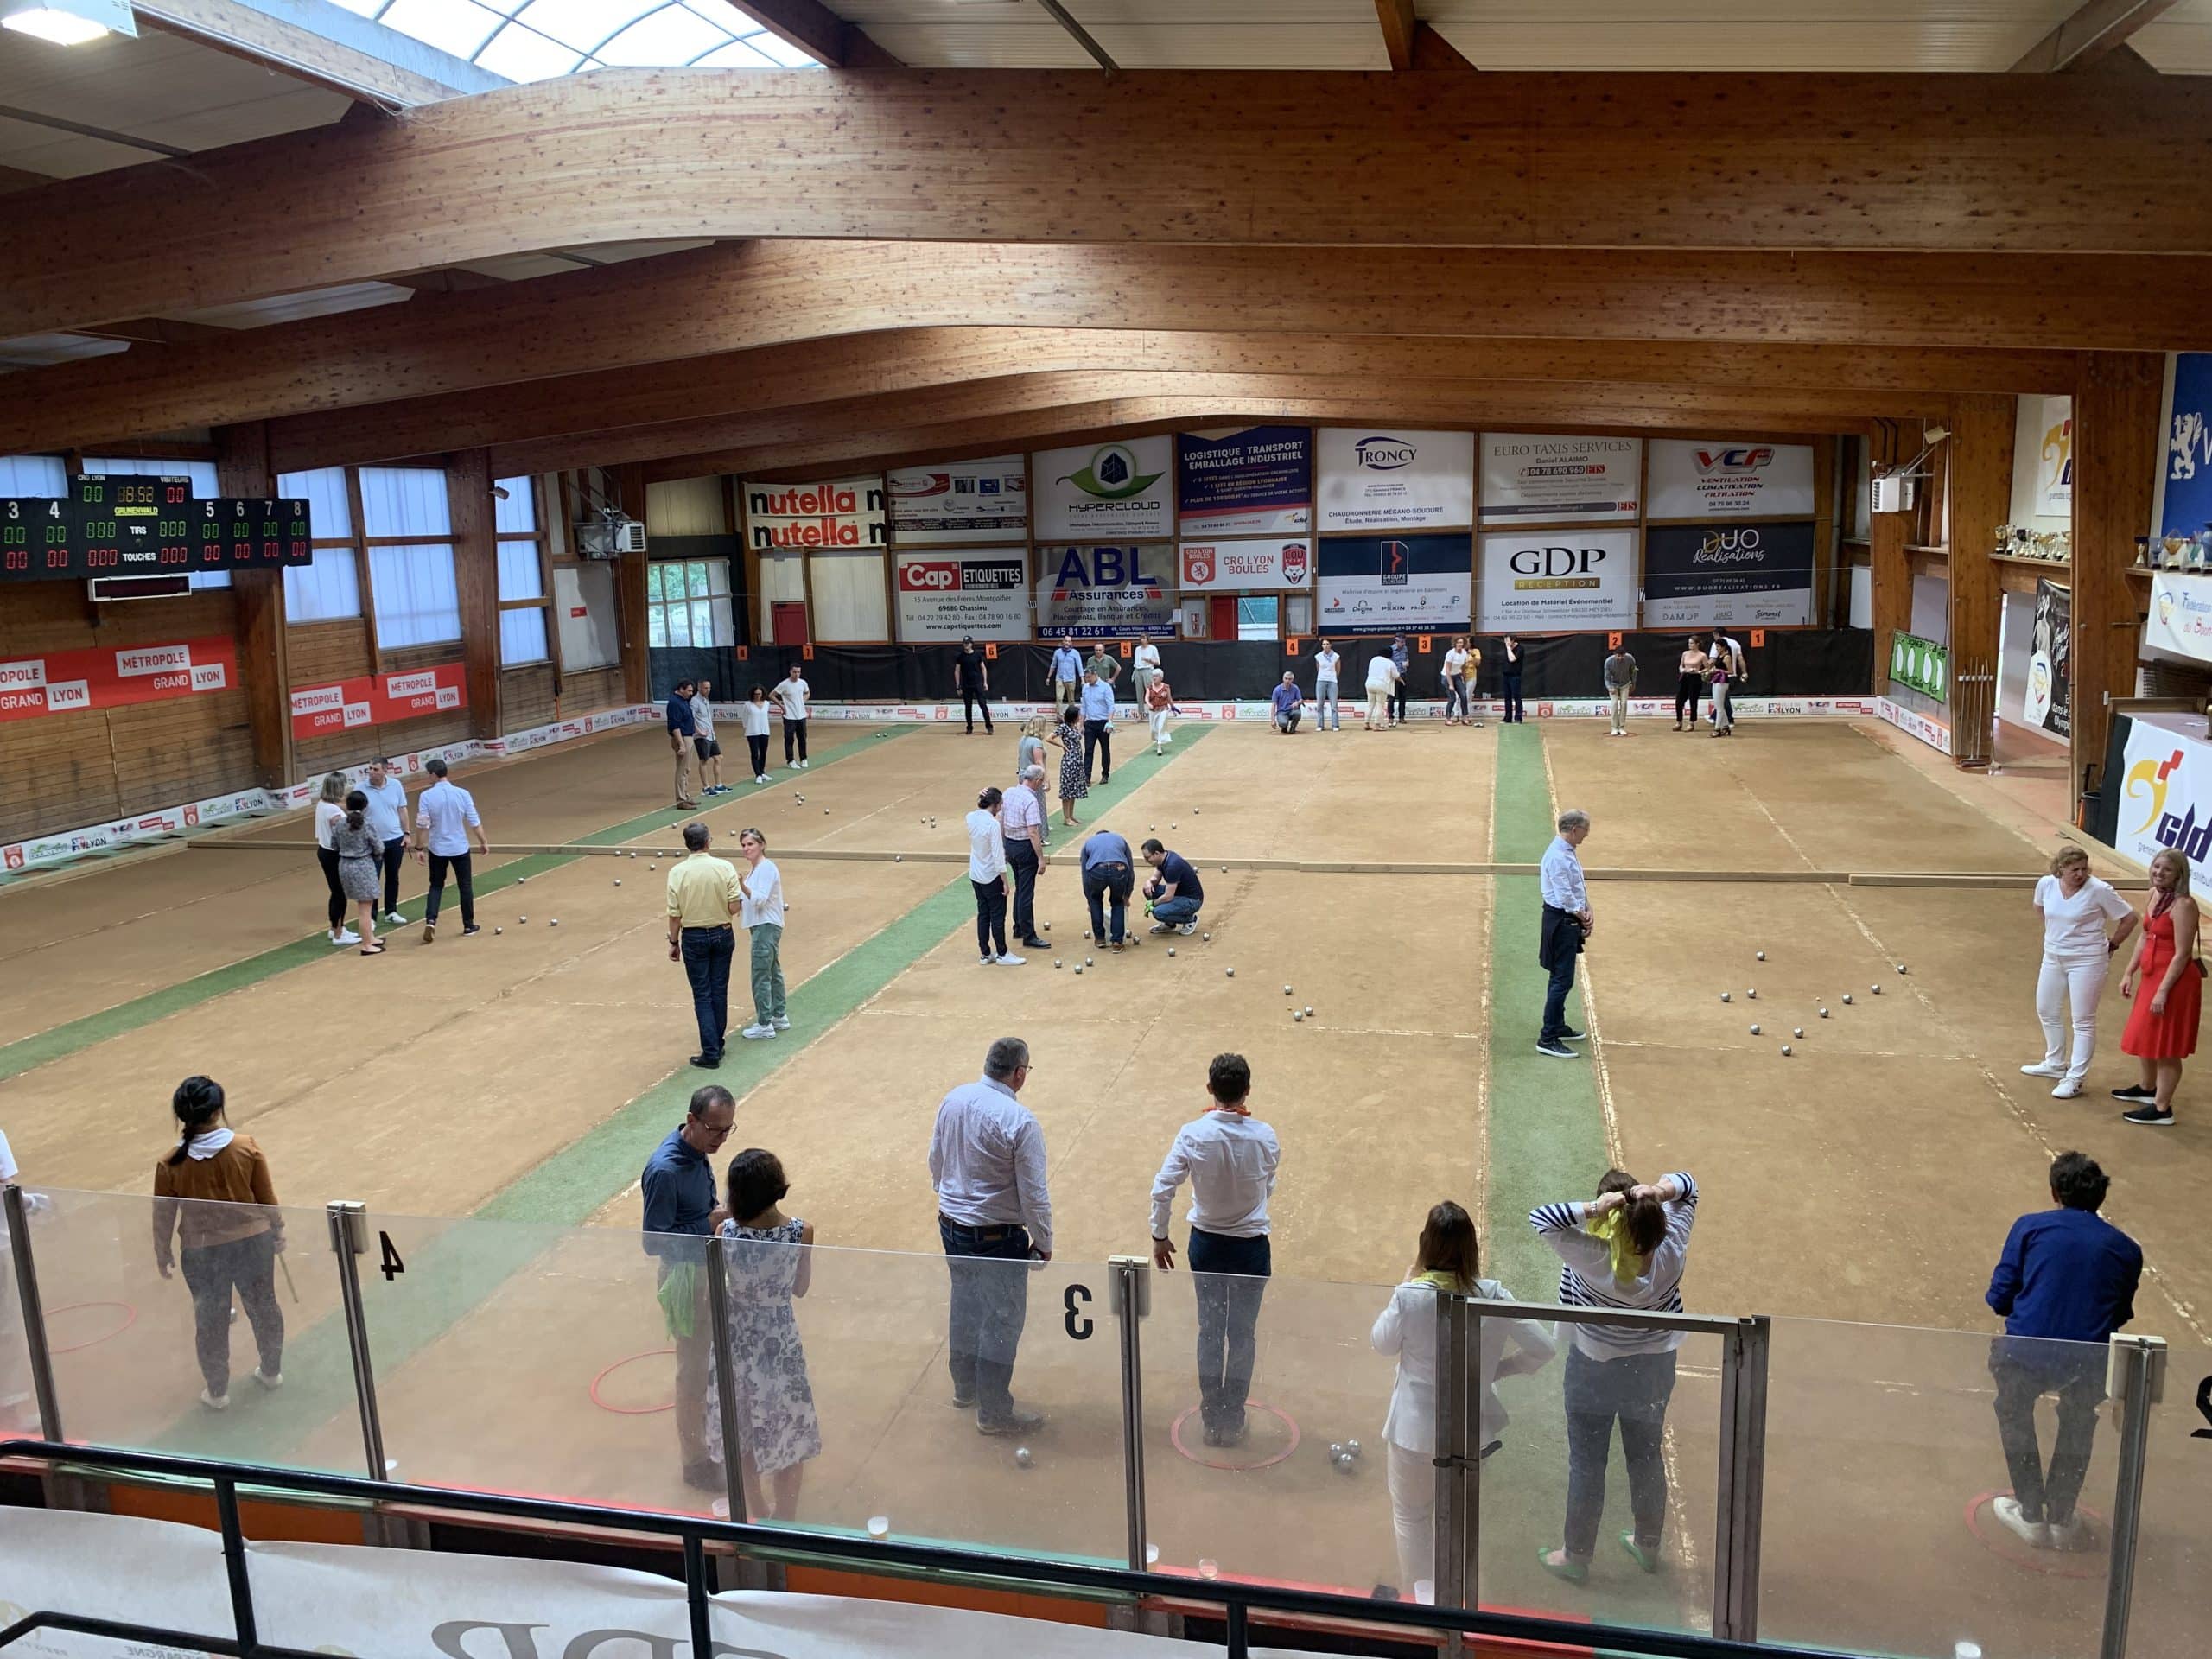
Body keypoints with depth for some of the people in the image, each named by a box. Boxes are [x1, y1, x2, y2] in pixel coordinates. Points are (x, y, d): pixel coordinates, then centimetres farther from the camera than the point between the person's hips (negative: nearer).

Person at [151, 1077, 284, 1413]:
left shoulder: (171, 1165, -14)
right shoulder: (246, 1148, -14)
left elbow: (164, 1216, -4)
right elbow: (267, 1198, -4)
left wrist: (163, 1253, 12)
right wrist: (277, 1232, 11)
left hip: (202, 1253, -1)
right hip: (252, 1242, 1)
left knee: (211, 1320, 16)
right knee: (264, 1307, 21)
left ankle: (217, 1392, 28)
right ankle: (272, 1372, 38)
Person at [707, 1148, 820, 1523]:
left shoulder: (726, 1231, -21)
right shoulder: (801, 1232, -21)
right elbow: (800, 1288, -5)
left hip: (736, 1342, 1)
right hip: (780, 1343, -1)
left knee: (741, 1432, 23)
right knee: (788, 1432, 19)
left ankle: (757, 1511, 41)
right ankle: (784, 1518, 33)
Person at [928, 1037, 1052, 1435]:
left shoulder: (953, 1100, -5)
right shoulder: (1019, 1122, -24)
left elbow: (936, 1162, 8)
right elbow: (1034, 1194, -18)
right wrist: (1043, 1243, -4)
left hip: (951, 1226, 7)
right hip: (997, 1237, -7)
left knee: (965, 1308, 25)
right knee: (1001, 1321, 9)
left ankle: (965, 1389, 43)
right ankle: (994, 1413, 21)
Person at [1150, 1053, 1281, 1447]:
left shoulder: (1192, 1135, -16)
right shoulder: (1265, 1137, -14)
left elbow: (1162, 1189, -16)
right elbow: (1268, 1188, 0)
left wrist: (1159, 1237, -4)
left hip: (1206, 1244, 1)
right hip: (1251, 1247, -1)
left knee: (1210, 1331, 17)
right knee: (1243, 1334, 14)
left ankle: (1212, 1417, 27)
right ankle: (1233, 1420, 24)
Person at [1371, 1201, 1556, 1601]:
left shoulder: (1410, 1296, -23)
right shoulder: (1493, 1296, -16)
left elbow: (1381, 1343, -5)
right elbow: (1542, 1349, -11)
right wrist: (1496, 1369, 2)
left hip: (1416, 1430, -4)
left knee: (1411, 1516, 19)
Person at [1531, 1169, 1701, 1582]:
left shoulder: (1593, 1260, -33)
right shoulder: (1670, 1250, -20)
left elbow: (1539, 1218, -31)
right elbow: (1687, 1185, -9)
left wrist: (1591, 1209, -38)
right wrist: (1660, 1190, -29)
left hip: (1595, 1372, -4)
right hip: (1654, 1369, 4)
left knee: (1586, 1464, 14)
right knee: (1647, 1457, 24)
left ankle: (1576, 1556, 30)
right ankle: (1648, 1546, 44)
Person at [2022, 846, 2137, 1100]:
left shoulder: (2098, 890, -19)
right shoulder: (2046, 884, -5)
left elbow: (2130, 917, -9)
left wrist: (2112, 944, -1)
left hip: (2087, 961, -6)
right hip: (2053, 957, 6)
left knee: (2083, 1021, 0)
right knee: (2046, 1011, 18)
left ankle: (2074, 1079, 5)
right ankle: (2055, 1065, 36)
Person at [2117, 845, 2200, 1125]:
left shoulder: (2183, 905, -21)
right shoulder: (2155, 895, 6)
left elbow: (2182, 954, -22)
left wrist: (2163, 991, -22)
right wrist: (2130, 972, 12)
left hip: (2174, 979, -9)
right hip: (2151, 974, 9)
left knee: (2165, 1047, 0)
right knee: (2143, 1037, 23)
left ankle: (2162, 1109, 10)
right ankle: (2148, 1088, 44)